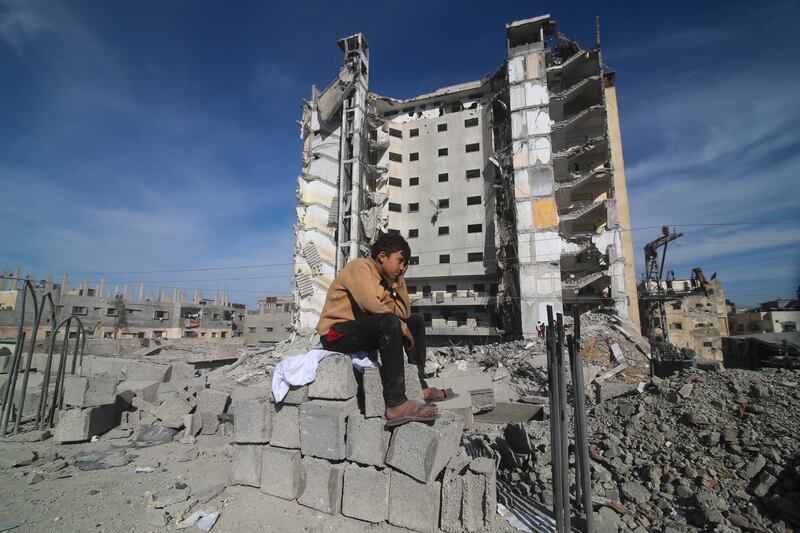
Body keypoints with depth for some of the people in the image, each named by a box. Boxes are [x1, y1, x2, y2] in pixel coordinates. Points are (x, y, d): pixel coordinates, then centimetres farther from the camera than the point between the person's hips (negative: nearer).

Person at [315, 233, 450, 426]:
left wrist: (399, 281, 1)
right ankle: (396, 405, -35)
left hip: (362, 330, 9)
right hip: (336, 333, -9)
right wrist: (402, 327, -18)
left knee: (416, 321, 10)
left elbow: (404, 314, 7)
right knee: (389, 321, -34)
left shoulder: (384, 277, 13)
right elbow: (371, 304, -29)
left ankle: (420, 386, 8)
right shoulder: (360, 267, -11)